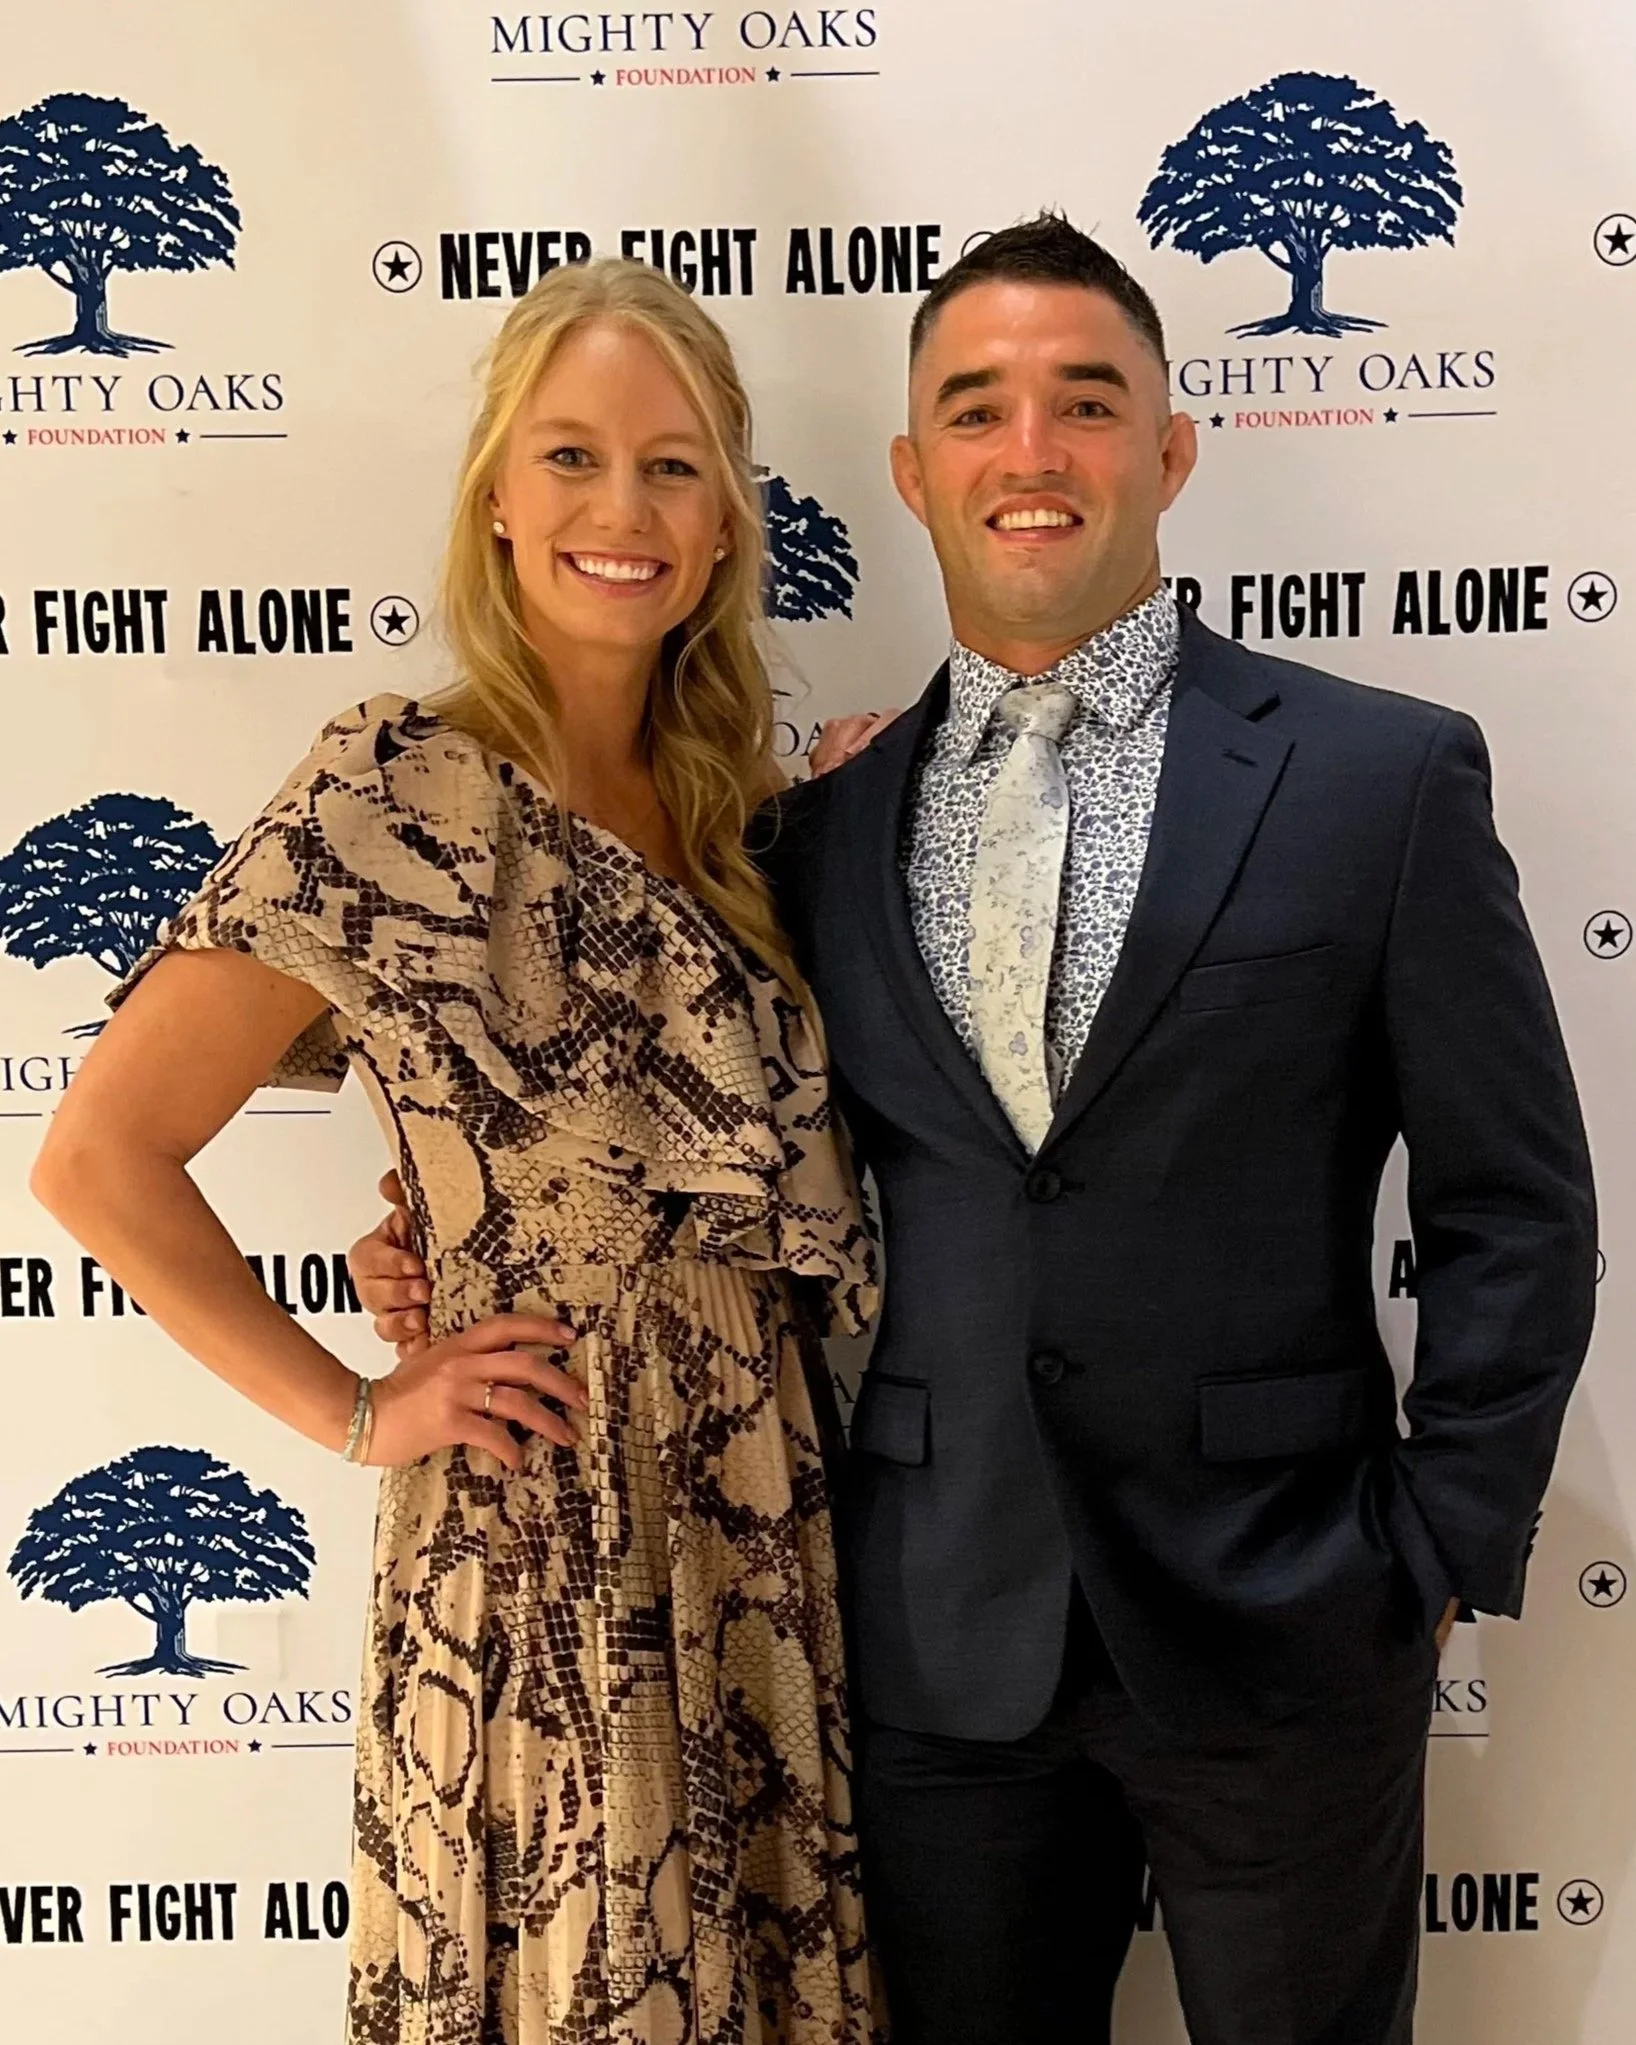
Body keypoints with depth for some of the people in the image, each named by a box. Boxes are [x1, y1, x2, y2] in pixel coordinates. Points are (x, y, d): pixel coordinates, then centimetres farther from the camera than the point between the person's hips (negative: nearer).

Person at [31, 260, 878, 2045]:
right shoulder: (399, 793, -13)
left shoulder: (719, 799, 6)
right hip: (544, 1563, -6)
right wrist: (355, 1415, -10)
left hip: (764, 1539, 6)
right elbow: (100, 1156, -14)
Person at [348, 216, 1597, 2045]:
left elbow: (1515, 1217, -3)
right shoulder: (828, 820, 3)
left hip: (1275, 1629, -2)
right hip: (941, 1640, 3)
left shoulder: (1380, 777, -5)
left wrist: (1439, 1557, -5)